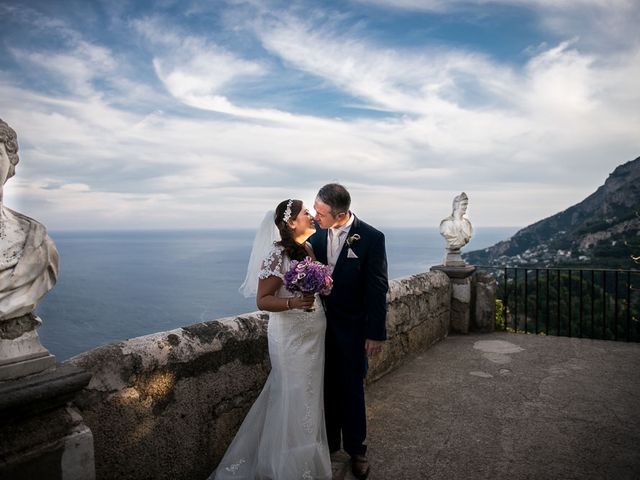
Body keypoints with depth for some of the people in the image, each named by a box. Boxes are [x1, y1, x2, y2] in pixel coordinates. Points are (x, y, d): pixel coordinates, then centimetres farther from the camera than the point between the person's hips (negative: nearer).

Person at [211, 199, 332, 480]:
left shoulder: (309, 248, 4)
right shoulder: (278, 254, -18)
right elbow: (262, 300, -18)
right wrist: (294, 303, -30)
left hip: (313, 335, 7)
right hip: (291, 338, -7)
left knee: (309, 395, 19)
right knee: (295, 399, 4)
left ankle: (310, 453, 39)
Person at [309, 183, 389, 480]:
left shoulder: (372, 238, -15)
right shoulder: (317, 235, -3)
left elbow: (377, 288, -12)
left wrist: (376, 333, -11)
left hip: (352, 326, -3)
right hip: (321, 322, 4)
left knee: (352, 388, 11)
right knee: (327, 386, 15)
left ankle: (355, 448, 31)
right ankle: (329, 442, 36)